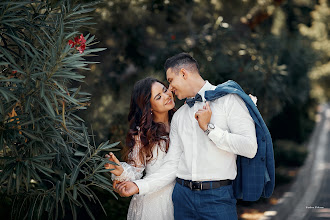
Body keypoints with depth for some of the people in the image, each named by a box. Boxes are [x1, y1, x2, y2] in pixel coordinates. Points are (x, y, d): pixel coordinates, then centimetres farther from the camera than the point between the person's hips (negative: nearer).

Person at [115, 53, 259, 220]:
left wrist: (209, 128, -10)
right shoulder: (178, 116, 15)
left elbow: (250, 148, -12)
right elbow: (172, 165, 12)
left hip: (217, 197, -4)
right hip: (183, 195, 5)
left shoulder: (228, 99, -1)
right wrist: (139, 186, 3)